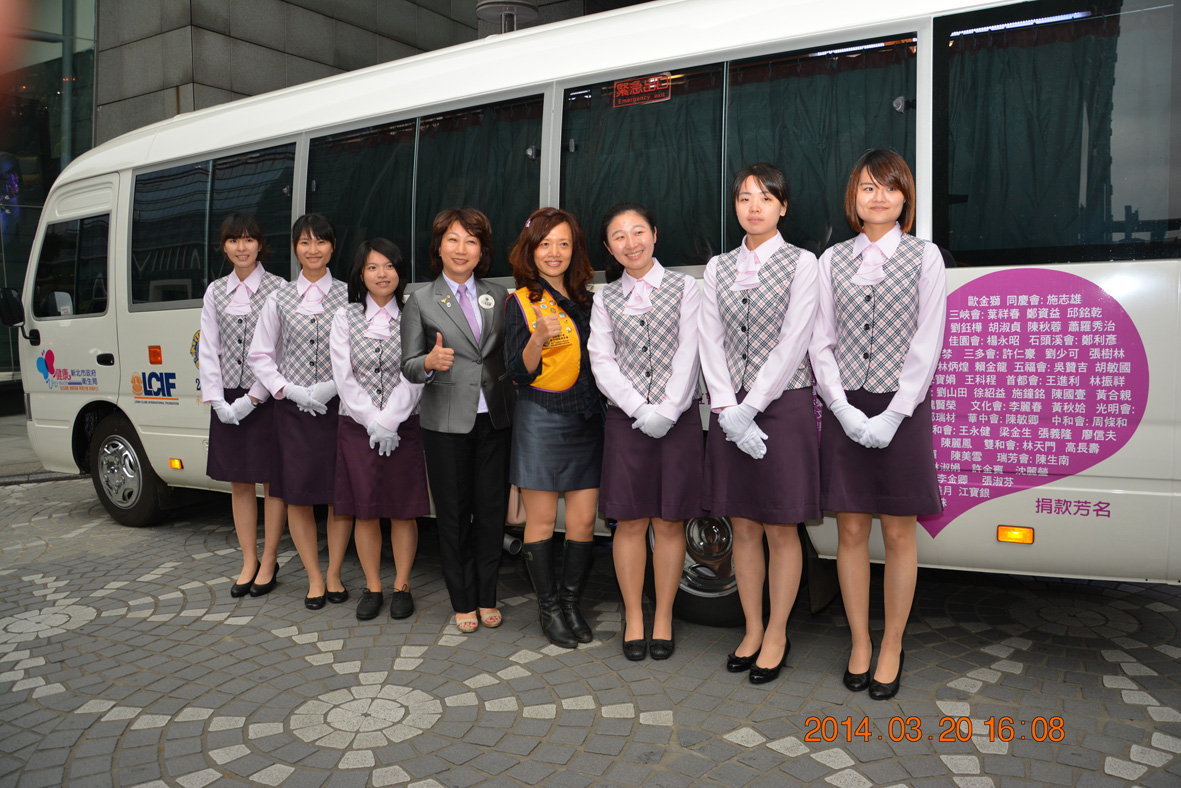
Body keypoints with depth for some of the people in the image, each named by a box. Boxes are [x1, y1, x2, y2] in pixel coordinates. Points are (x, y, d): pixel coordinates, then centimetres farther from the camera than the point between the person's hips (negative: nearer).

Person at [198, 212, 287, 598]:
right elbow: (208, 350, 8)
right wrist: (217, 399, -3)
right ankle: (249, 563, 22)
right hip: (227, 402, 5)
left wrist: (253, 398, -12)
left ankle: (269, 562, 15)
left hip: (266, 399, -4)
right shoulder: (215, 292, 10)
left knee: (272, 481, 2)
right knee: (239, 482, 11)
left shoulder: (278, 289, -4)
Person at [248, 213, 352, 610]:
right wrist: (290, 390, -5)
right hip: (293, 409, 1)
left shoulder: (348, 296, 3)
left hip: (338, 406, -1)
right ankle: (314, 578, 19)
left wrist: (333, 386, -12)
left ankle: (334, 575, 20)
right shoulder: (280, 299, 7)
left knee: (340, 494, 3)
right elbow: (260, 355, 8)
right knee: (297, 496, 5)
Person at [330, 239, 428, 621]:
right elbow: (344, 378, -2)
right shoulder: (345, 319, 5)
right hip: (357, 428, 1)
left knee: (403, 511, 4)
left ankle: (402, 586, 17)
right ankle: (372, 588, 20)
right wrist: (373, 422, -10)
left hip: (403, 428, -1)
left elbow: (414, 377, -6)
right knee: (365, 511, 7)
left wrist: (388, 421, -14)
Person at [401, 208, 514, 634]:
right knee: (453, 514, 6)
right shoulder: (420, 300, 4)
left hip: (495, 421, 2)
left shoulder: (498, 296, 11)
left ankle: (487, 597, 22)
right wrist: (430, 362, -20)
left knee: (492, 511, 6)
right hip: (447, 423, -2)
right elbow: (408, 366, 0)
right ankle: (463, 601, 21)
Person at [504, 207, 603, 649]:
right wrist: (539, 338, -25)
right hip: (540, 420, -4)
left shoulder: (585, 301, 13)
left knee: (583, 522, 4)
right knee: (541, 521, 2)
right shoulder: (521, 303, -1)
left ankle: (571, 604, 19)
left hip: (586, 420, 5)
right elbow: (518, 372, -10)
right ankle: (548, 608, 15)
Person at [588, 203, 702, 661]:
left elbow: (688, 354, -2)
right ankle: (633, 618, 15)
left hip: (678, 419, -1)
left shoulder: (684, 288, 7)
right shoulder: (605, 299, 11)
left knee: (669, 522, 3)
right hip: (626, 420, 1)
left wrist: (667, 410, -12)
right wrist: (641, 410, -10)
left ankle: (663, 619, 15)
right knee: (630, 522, 3)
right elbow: (602, 362, 2)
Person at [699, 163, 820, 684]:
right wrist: (728, 412, -7)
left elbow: (792, 344, -9)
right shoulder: (717, 269, 12)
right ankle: (752, 631, 24)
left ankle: (777, 636, 18)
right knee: (743, 527, 10)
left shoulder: (801, 264, 0)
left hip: (783, 406, -4)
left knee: (781, 530, 4)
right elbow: (711, 344, 5)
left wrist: (748, 409, -13)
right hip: (730, 413, 4)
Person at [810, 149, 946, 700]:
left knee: (898, 533, 5)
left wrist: (892, 415, -12)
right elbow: (821, 343, 4)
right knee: (851, 531, 7)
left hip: (901, 411, -2)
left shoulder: (924, 256, 3)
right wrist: (845, 409, -8)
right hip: (844, 411, 2)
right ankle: (859, 645, 21)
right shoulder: (833, 260, 8)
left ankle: (891, 648, 19)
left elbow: (926, 344, -4)